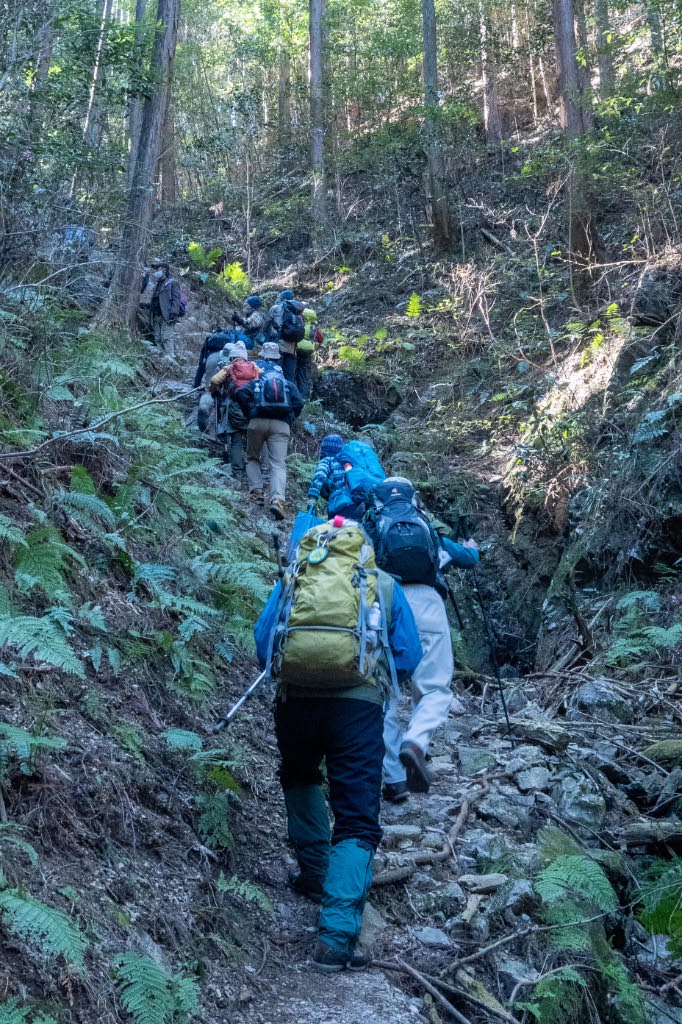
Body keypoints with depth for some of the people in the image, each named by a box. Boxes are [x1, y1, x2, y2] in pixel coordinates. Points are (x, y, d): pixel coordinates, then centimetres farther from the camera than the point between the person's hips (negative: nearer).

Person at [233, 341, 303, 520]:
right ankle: (277, 499, -30)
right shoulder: (288, 384, 22)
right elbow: (298, 402, 6)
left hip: (258, 422, 0)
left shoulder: (255, 382, 20)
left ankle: (256, 491, 3)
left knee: (252, 458, 21)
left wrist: (249, 413, 8)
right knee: (278, 464, -8)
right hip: (281, 424, 0)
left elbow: (240, 393, 0)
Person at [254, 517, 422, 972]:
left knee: (301, 778, 34)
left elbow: (263, 642, 11)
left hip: (296, 698, 2)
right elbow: (409, 657, 10)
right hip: (360, 703, -2)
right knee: (357, 821, 1)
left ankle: (316, 871, 32)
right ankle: (337, 936, -11)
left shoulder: (293, 579, 15)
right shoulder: (385, 585, 14)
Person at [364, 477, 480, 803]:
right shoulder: (429, 531, 24)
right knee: (435, 689, 4)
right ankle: (415, 743, -24)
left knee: (384, 694, 6)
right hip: (426, 605, 0)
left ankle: (394, 779, 4)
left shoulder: (371, 530, 19)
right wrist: (472, 548, 60)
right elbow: (468, 559, 37)